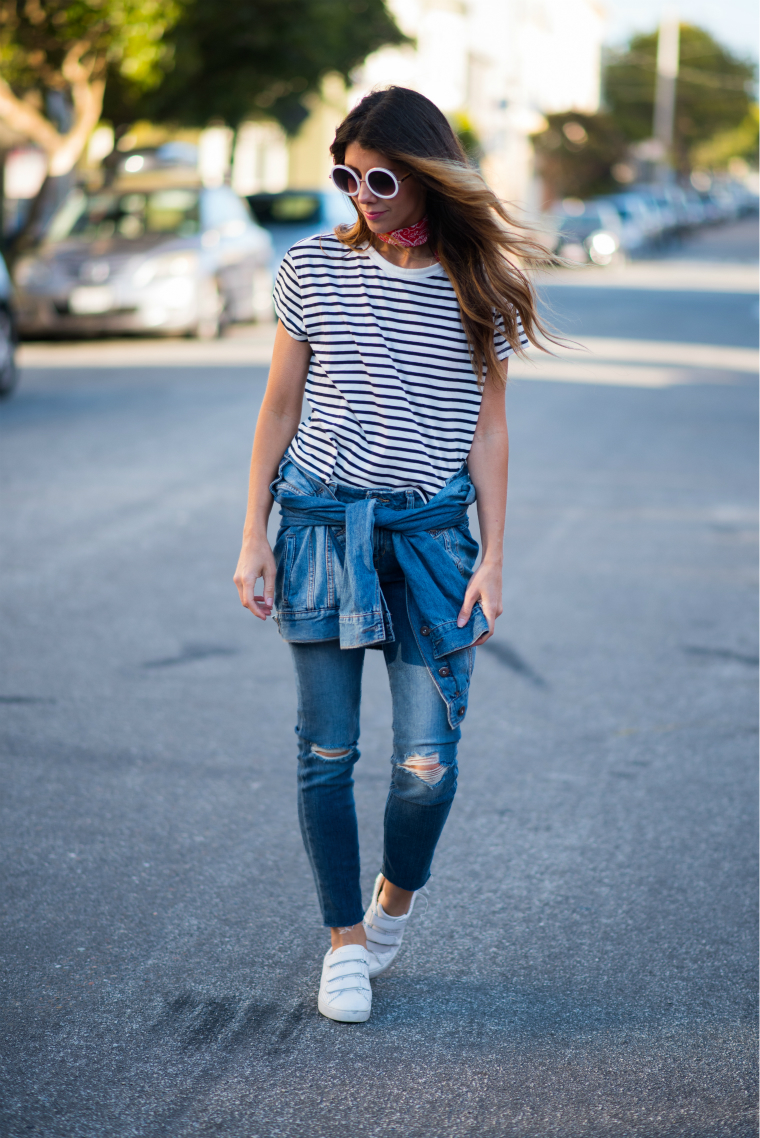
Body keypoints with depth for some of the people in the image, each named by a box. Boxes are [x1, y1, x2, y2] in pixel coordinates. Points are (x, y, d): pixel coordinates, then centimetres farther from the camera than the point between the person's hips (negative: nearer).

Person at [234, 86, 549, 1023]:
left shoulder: (481, 287, 1)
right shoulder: (313, 267, 1)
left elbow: (486, 429, 5)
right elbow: (279, 408, 6)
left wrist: (492, 557, 1)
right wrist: (253, 539, 3)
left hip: (430, 531, 0)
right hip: (321, 521, 1)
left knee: (427, 759, -5)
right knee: (326, 751, 4)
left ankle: (397, 895, 26)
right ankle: (345, 941, 21)